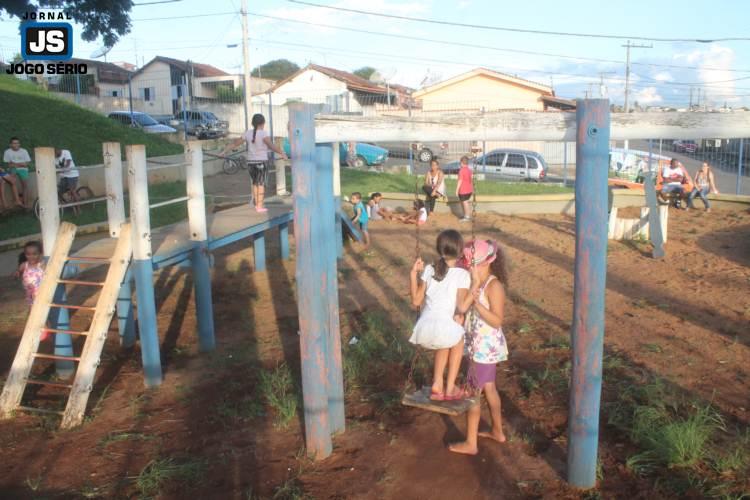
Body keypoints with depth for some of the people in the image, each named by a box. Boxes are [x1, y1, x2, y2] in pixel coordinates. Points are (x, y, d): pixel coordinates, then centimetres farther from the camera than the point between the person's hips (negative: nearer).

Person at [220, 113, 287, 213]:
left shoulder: (248, 134, 3)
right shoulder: (263, 134, -12)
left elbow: (235, 143, 8)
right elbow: (272, 146, -25)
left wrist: (224, 151, 17)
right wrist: (282, 153, -19)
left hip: (251, 162, 5)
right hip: (261, 162, -5)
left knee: (255, 183, 17)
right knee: (261, 183, 1)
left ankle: (257, 204, 20)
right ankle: (260, 206, -1)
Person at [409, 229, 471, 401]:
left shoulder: (428, 270, 13)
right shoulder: (462, 274, 2)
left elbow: (416, 300, 15)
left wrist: (413, 274, 19)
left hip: (423, 330, 4)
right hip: (444, 327, -4)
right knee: (458, 340, 33)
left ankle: (437, 385, 37)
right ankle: (450, 389, 35)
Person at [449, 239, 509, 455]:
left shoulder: (494, 286, -21)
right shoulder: (477, 283, 4)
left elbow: (497, 320, -25)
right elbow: (464, 307, 3)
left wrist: (475, 302, -32)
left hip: (486, 347, -9)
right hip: (480, 345, 9)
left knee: (472, 392, 2)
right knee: (488, 388, 22)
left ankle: (470, 443, 15)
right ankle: (497, 431, 40)